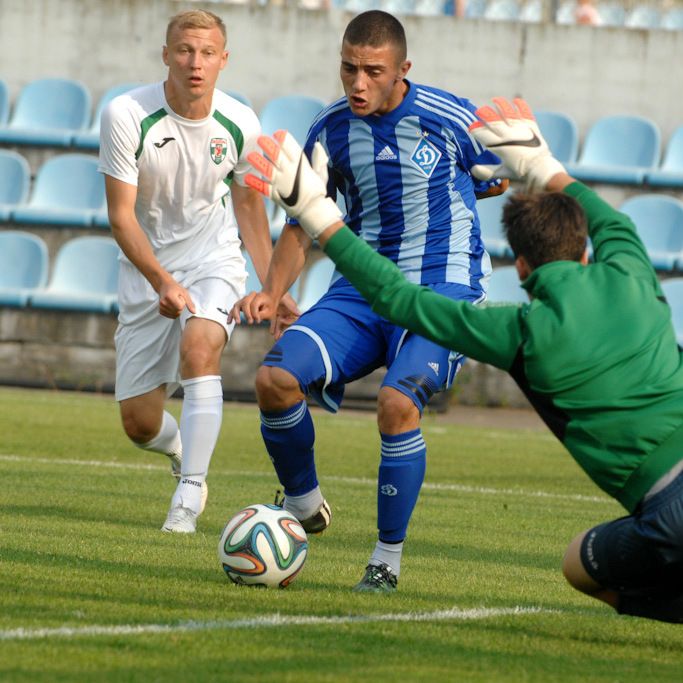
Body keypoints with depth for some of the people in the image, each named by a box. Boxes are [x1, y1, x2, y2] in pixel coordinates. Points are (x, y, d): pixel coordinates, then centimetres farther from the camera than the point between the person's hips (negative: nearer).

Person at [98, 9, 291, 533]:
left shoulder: (240, 125, -10)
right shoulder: (127, 116, -19)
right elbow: (121, 214, -17)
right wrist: (161, 280, -30)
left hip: (213, 256, 0)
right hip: (147, 267, 0)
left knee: (199, 348, -32)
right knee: (138, 423, 1)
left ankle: (189, 499, -29)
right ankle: (183, 453, 40)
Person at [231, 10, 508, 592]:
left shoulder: (448, 118, -9)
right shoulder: (330, 130, 2)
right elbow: (303, 224, 12)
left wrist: (440, 196, 2)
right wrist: (272, 292, -3)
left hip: (441, 285, -4)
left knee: (398, 400, -29)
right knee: (275, 378, -17)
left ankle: (388, 559, -13)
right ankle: (305, 506, 9)